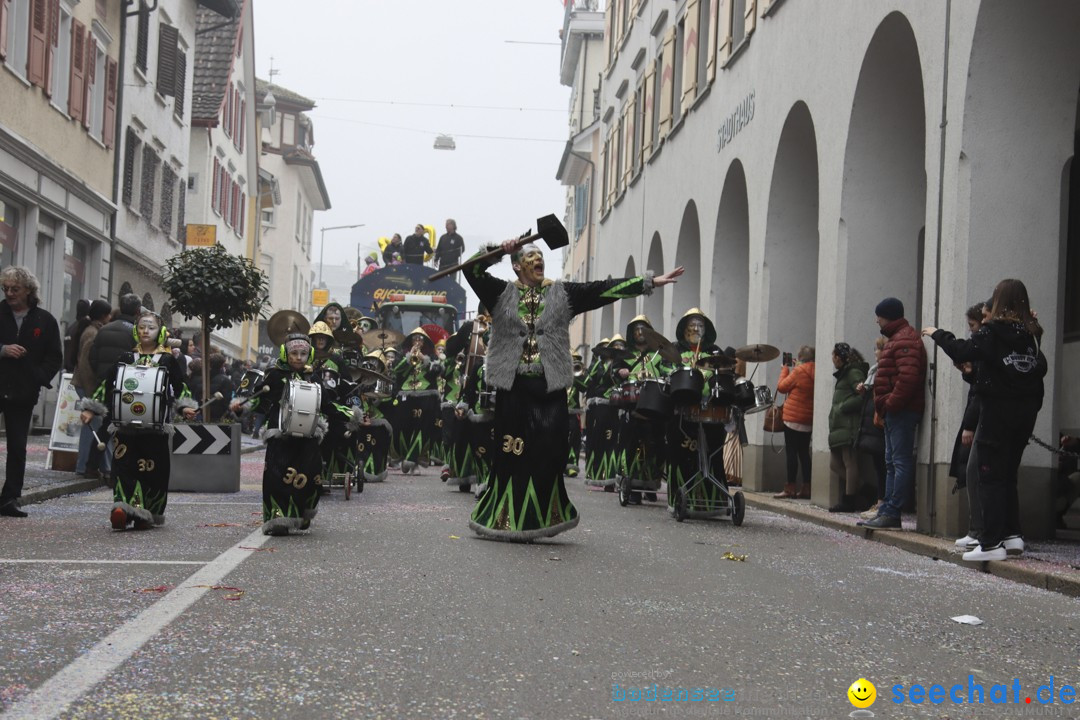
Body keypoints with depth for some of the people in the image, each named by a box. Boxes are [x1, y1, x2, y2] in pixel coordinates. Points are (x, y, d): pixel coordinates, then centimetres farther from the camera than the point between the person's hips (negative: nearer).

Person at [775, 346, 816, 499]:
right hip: (809, 420, 7)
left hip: (794, 418, -7)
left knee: (791, 452, -3)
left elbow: (781, 387, -5)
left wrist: (785, 368, 8)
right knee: (804, 452, 12)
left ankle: (790, 488, -4)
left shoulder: (799, 371, -14)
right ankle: (806, 488, 11)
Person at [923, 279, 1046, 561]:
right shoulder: (1031, 333, 5)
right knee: (1008, 475, 18)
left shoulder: (992, 332, -12)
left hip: (998, 410, -6)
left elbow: (961, 352, -16)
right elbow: (1040, 368, 10)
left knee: (991, 477, -2)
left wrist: (938, 334, -5)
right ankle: (1012, 534, 17)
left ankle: (991, 544, -5)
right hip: (1027, 411, 6)